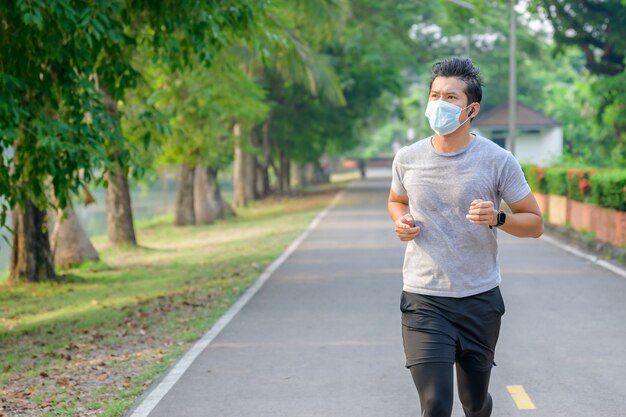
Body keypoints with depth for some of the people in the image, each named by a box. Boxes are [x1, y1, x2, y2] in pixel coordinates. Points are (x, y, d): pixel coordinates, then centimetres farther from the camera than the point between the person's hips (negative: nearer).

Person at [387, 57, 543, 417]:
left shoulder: (498, 161, -6)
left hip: (480, 302, 0)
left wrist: (497, 219, -20)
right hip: (424, 302, 0)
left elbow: (535, 223, 0)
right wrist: (401, 221, -1)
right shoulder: (408, 159, 1)